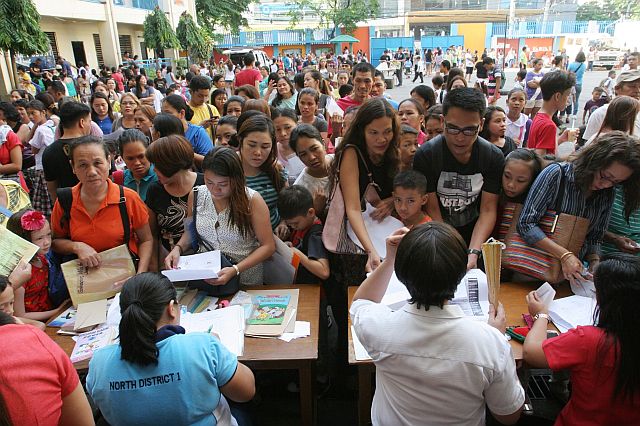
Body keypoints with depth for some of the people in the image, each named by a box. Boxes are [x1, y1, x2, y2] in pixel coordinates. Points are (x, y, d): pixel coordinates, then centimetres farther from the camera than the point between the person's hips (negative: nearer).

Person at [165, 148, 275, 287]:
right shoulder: (196, 195, 2)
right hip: (202, 277, 3)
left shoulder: (252, 200, -9)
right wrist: (178, 248, -4)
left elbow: (268, 246, -7)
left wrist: (235, 270, -18)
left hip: (245, 280, -3)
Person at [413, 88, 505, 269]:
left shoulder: (494, 157, -7)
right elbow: (432, 210, -13)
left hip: (474, 234, 2)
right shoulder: (425, 155, -14)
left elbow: (488, 210, -8)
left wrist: (473, 253, -22)